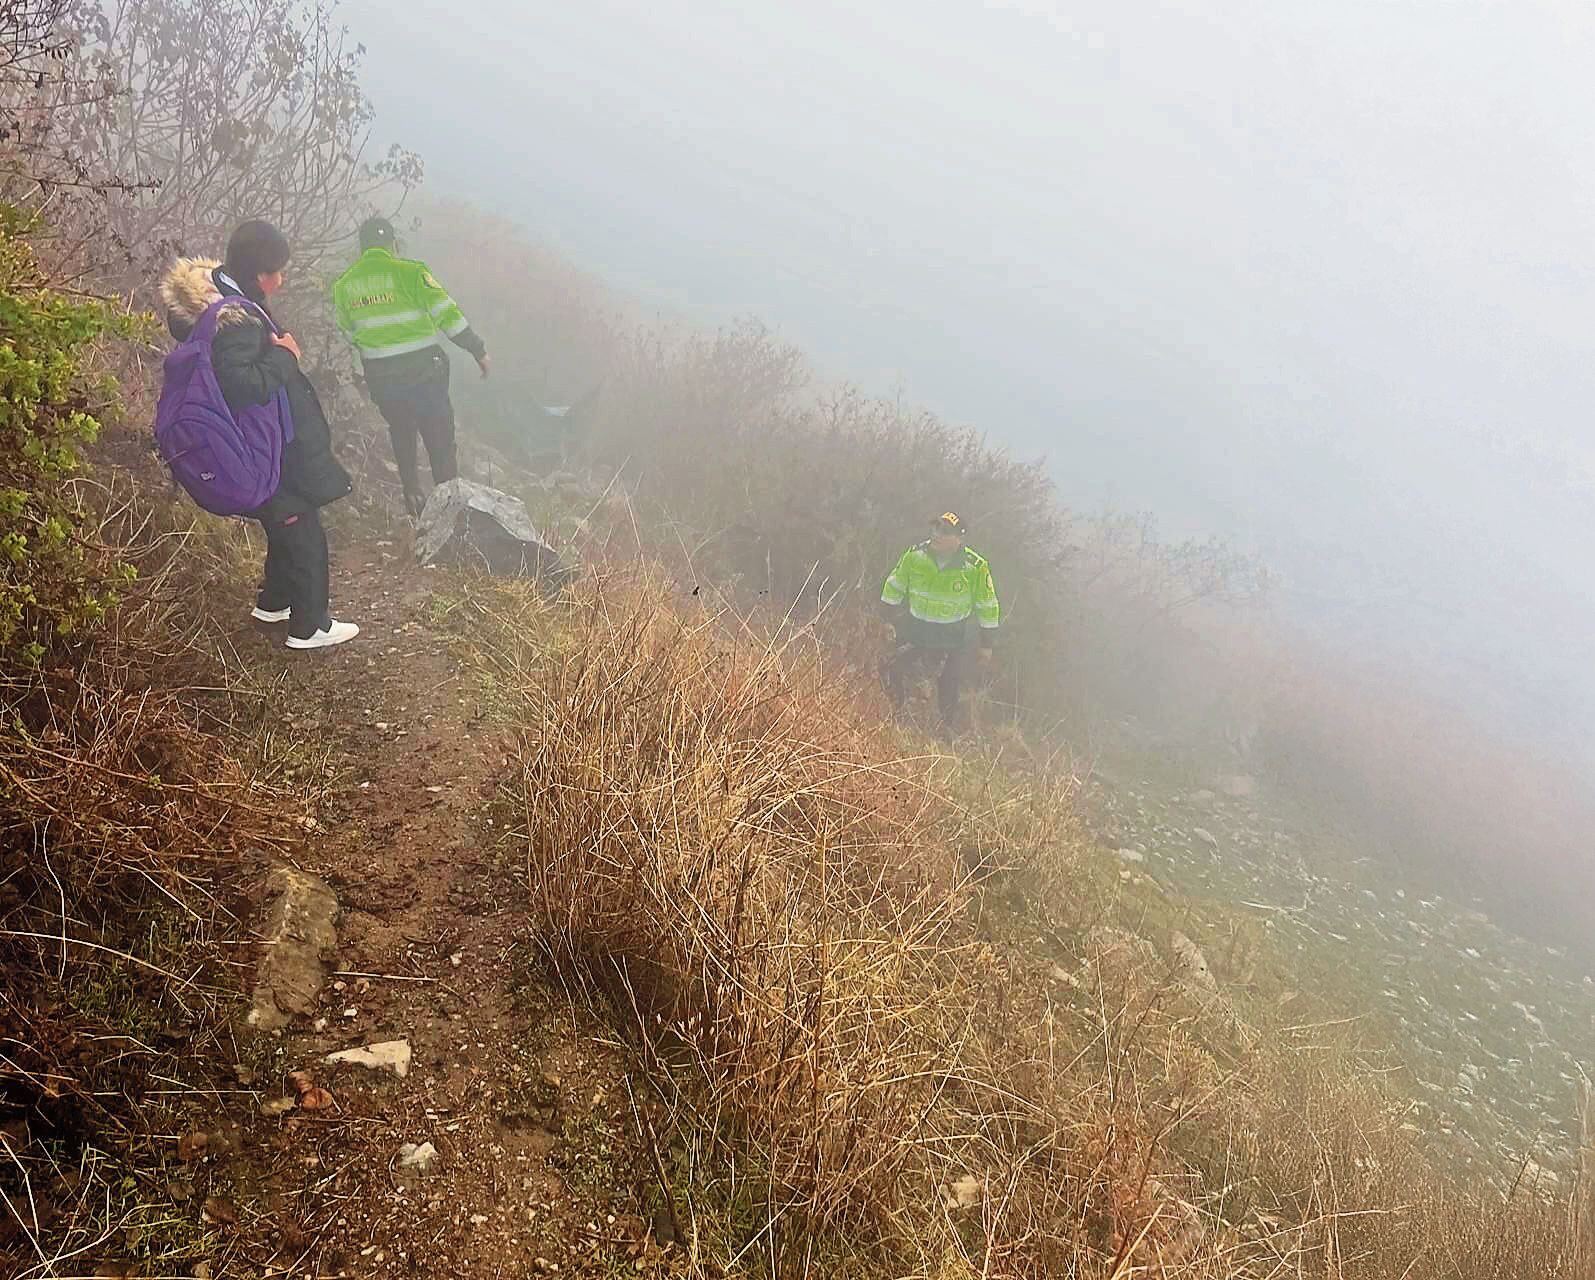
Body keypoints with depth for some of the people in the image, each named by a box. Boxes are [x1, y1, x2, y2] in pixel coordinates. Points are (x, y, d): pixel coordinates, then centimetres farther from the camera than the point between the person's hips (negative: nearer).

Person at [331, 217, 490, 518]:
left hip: (380, 376, 4)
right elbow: (448, 314, -13)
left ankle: (413, 498, 29)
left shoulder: (343, 285, 2)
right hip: (423, 371, -4)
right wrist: (479, 351, -4)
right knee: (440, 440, 7)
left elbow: (349, 334, 12)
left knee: (401, 436, 24)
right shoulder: (409, 272, -12)